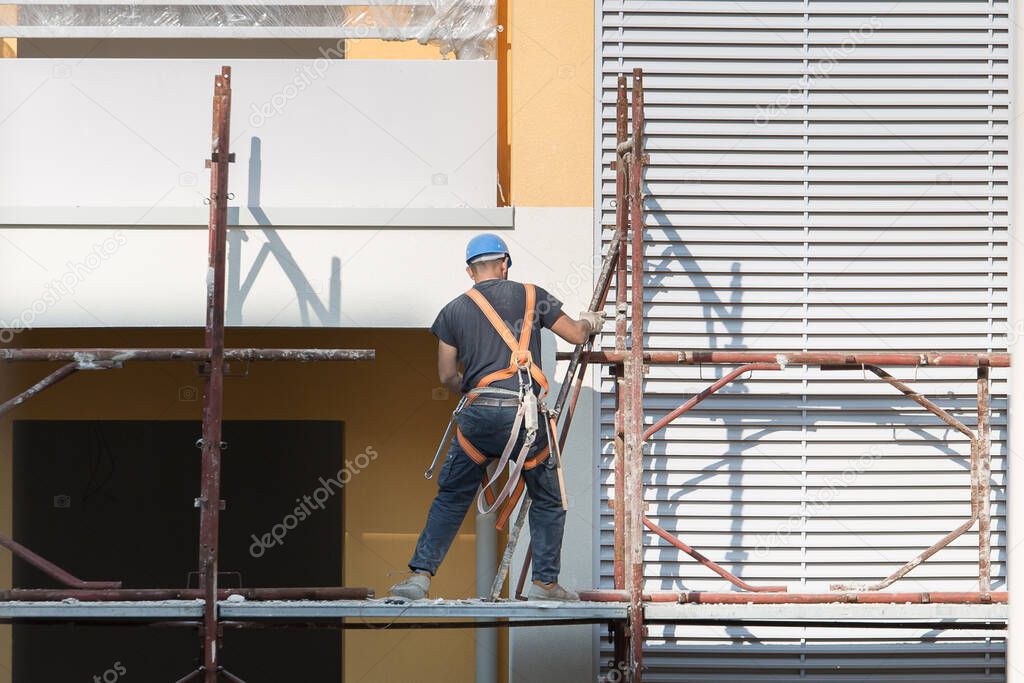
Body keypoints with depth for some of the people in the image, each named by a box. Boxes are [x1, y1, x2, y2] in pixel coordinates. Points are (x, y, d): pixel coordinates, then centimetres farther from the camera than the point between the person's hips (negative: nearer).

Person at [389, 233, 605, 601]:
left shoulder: (454, 310, 10)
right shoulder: (531, 296, 8)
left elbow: (447, 376, 12)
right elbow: (576, 335, 16)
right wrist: (590, 323, 39)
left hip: (478, 414, 1)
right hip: (526, 413, -1)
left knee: (451, 498, 11)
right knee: (548, 502, 15)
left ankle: (419, 576, 3)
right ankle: (545, 582, 14)